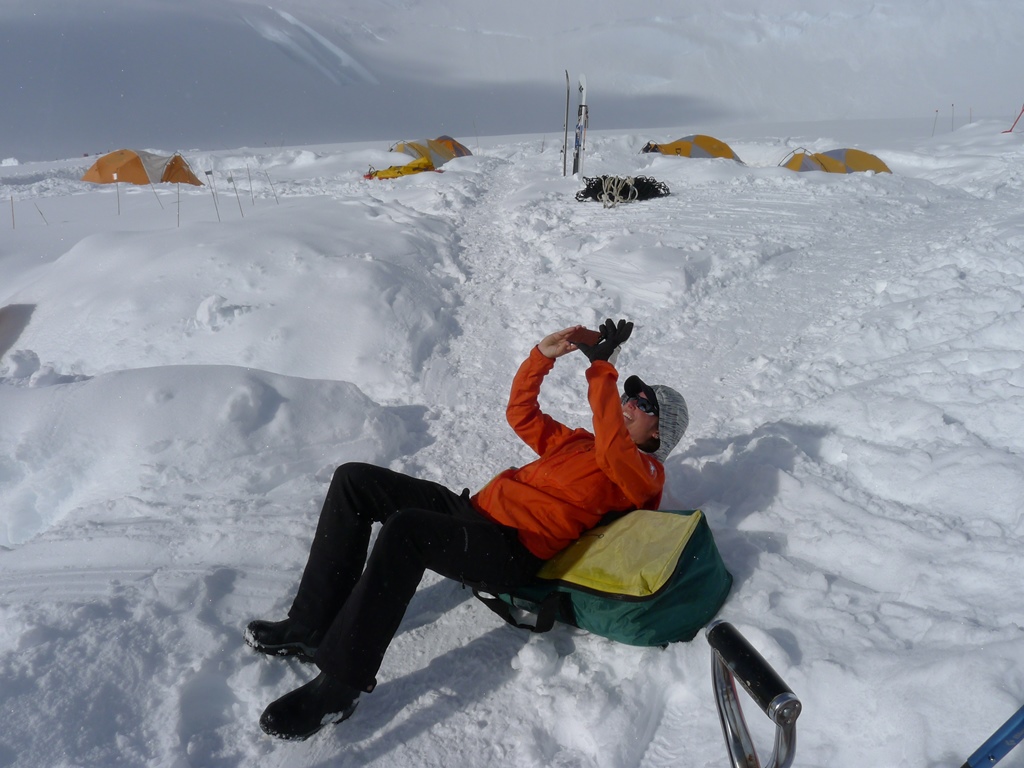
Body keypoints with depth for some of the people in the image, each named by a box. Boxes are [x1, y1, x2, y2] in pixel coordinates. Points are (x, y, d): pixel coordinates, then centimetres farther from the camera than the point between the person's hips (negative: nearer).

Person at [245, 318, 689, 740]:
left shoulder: (644, 472, 4)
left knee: (405, 528, -36)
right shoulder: (579, 441, 28)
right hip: (476, 509, 9)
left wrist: (602, 366, -15)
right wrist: (543, 354, 18)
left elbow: (612, 448, -19)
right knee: (355, 480, -2)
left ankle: (340, 684, -24)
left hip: (515, 551, -9)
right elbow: (521, 414, 29)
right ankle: (313, 626, -3)